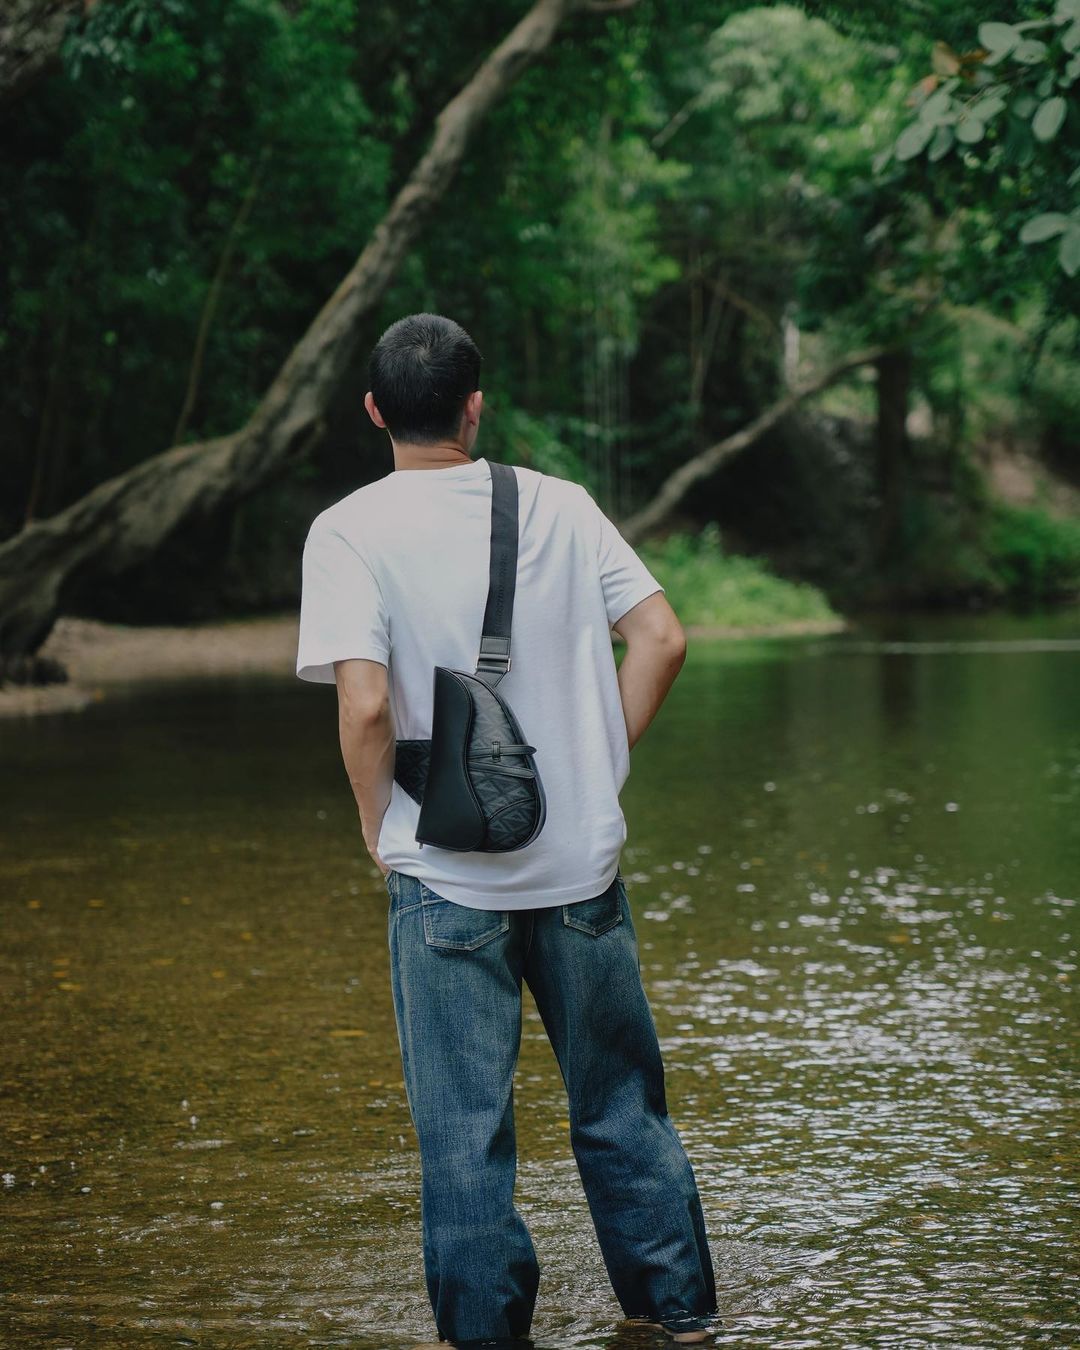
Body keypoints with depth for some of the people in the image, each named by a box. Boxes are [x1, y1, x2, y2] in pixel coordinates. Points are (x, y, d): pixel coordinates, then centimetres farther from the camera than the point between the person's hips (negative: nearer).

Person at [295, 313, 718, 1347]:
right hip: (582, 856, 3)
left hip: (444, 874, -3)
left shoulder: (348, 532, -8)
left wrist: (378, 824, -2)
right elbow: (661, 638, -2)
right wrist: (602, 768, 7)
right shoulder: (559, 505, 1)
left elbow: (365, 702, -18)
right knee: (619, 1101, 17)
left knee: (463, 1127, 7)